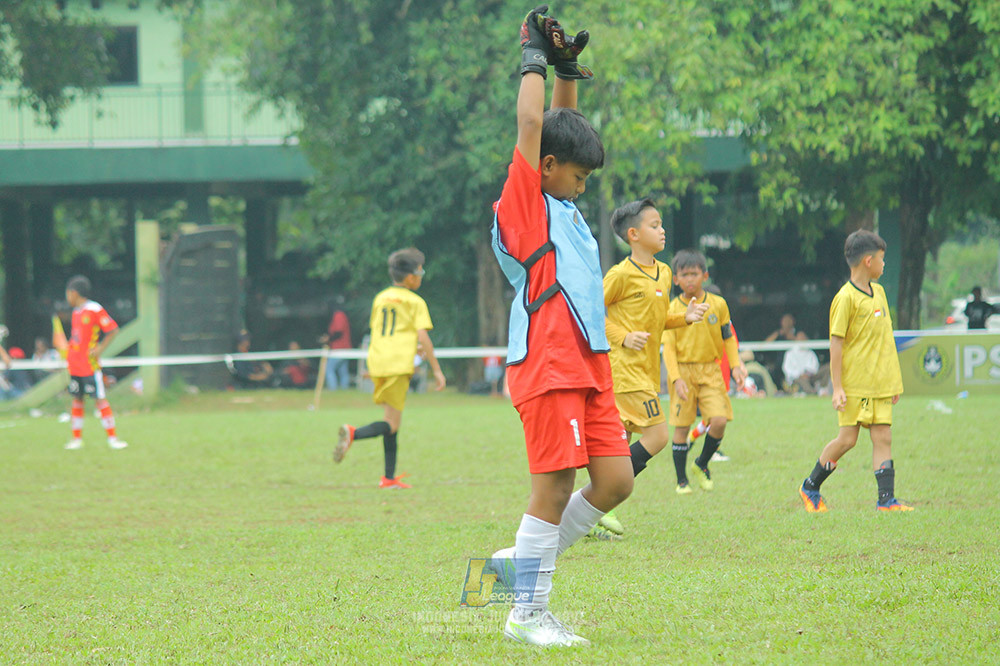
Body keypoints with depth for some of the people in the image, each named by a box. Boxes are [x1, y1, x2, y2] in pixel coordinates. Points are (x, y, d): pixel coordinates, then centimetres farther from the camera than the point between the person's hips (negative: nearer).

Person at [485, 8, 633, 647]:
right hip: (547, 364, -9)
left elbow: (563, 126, 30)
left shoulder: (564, 206, 20)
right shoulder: (525, 204, -3)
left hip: (589, 365, 9)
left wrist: (569, 69, 20)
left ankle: (524, 563, 17)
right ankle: (528, 613, 0)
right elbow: (531, 125, -8)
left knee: (615, 481, 3)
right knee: (555, 486, -7)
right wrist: (536, 59, 4)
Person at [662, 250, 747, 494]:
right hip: (683, 370, -1)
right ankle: (682, 480, 13)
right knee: (681, 426, 0)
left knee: (719, 420, -13)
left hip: (710, 370, 1)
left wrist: (735, 365, 2)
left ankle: (701, 465, 12)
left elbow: (728, 338, 14)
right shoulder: (672, 309, -3)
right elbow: (668, 347, -6)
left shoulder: (717, 304, 4)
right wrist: (676, 378, -17)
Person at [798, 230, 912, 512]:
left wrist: (894, 380, 19)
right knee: (847, 439, -3)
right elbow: (836, 343, -12)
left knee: (883, 437, -1)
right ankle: (810, 487, 15)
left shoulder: (879, 292, 12)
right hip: (854, 383, -7)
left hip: (879, 383, 7)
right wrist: (837, 388, -15)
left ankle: (886, 499, -3)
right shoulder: (846, 298, -11)